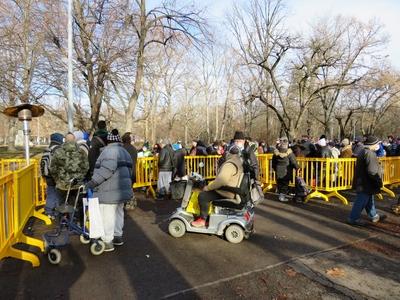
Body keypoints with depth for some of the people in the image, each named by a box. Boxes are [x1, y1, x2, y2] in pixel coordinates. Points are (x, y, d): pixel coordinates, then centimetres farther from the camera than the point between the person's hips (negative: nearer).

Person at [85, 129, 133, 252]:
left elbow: (107, 169, -26)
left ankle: (107, 242, 6)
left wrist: (93, 181, -23)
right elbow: (129, 171, 18)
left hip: (109, 191, -10)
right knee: (118, 212, 20)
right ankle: (118, 236, 31)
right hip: (122, 189, 10)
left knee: (107, 215, -1)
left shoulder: (109, 151, -12)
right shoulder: (125, 152, 17)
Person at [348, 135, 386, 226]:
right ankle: (353, 218, 8)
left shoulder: (363, 152, 13)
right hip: (366, 183, -11)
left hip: (363, 181, 11)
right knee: (361, 201, -1)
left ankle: (373, 216, 38)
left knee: (369, 200, 23)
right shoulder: (369, 154, -21)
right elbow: (372, 171, -25)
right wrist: (379, 181, -14)